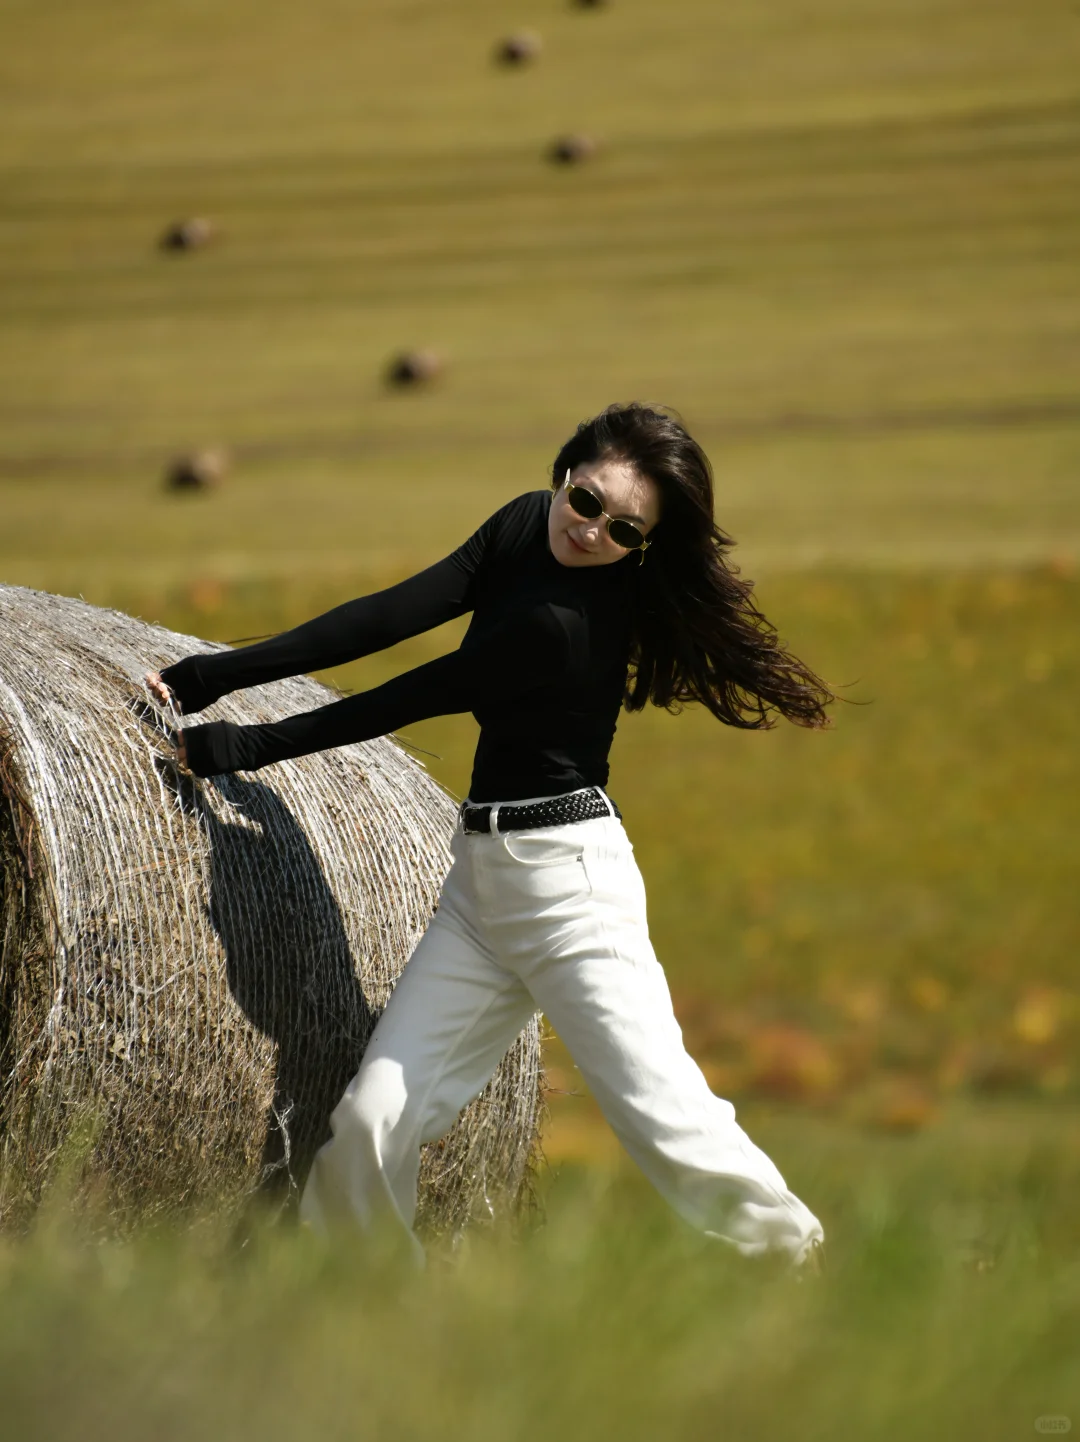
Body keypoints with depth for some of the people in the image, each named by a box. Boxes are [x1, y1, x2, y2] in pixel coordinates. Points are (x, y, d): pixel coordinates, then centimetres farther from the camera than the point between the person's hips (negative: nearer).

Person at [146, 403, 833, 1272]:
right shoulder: (524, 525, 4)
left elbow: (418, 696, -14)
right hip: (482, 871, 8)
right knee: (376, 1118, 2)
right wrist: (216, 675, -7)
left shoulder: (568, 623, -21)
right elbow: (394, 615, -1)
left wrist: (248, 747, -6)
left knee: (663, 1114, -9)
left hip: (568, 874, -8)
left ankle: (812, 1268, 6)